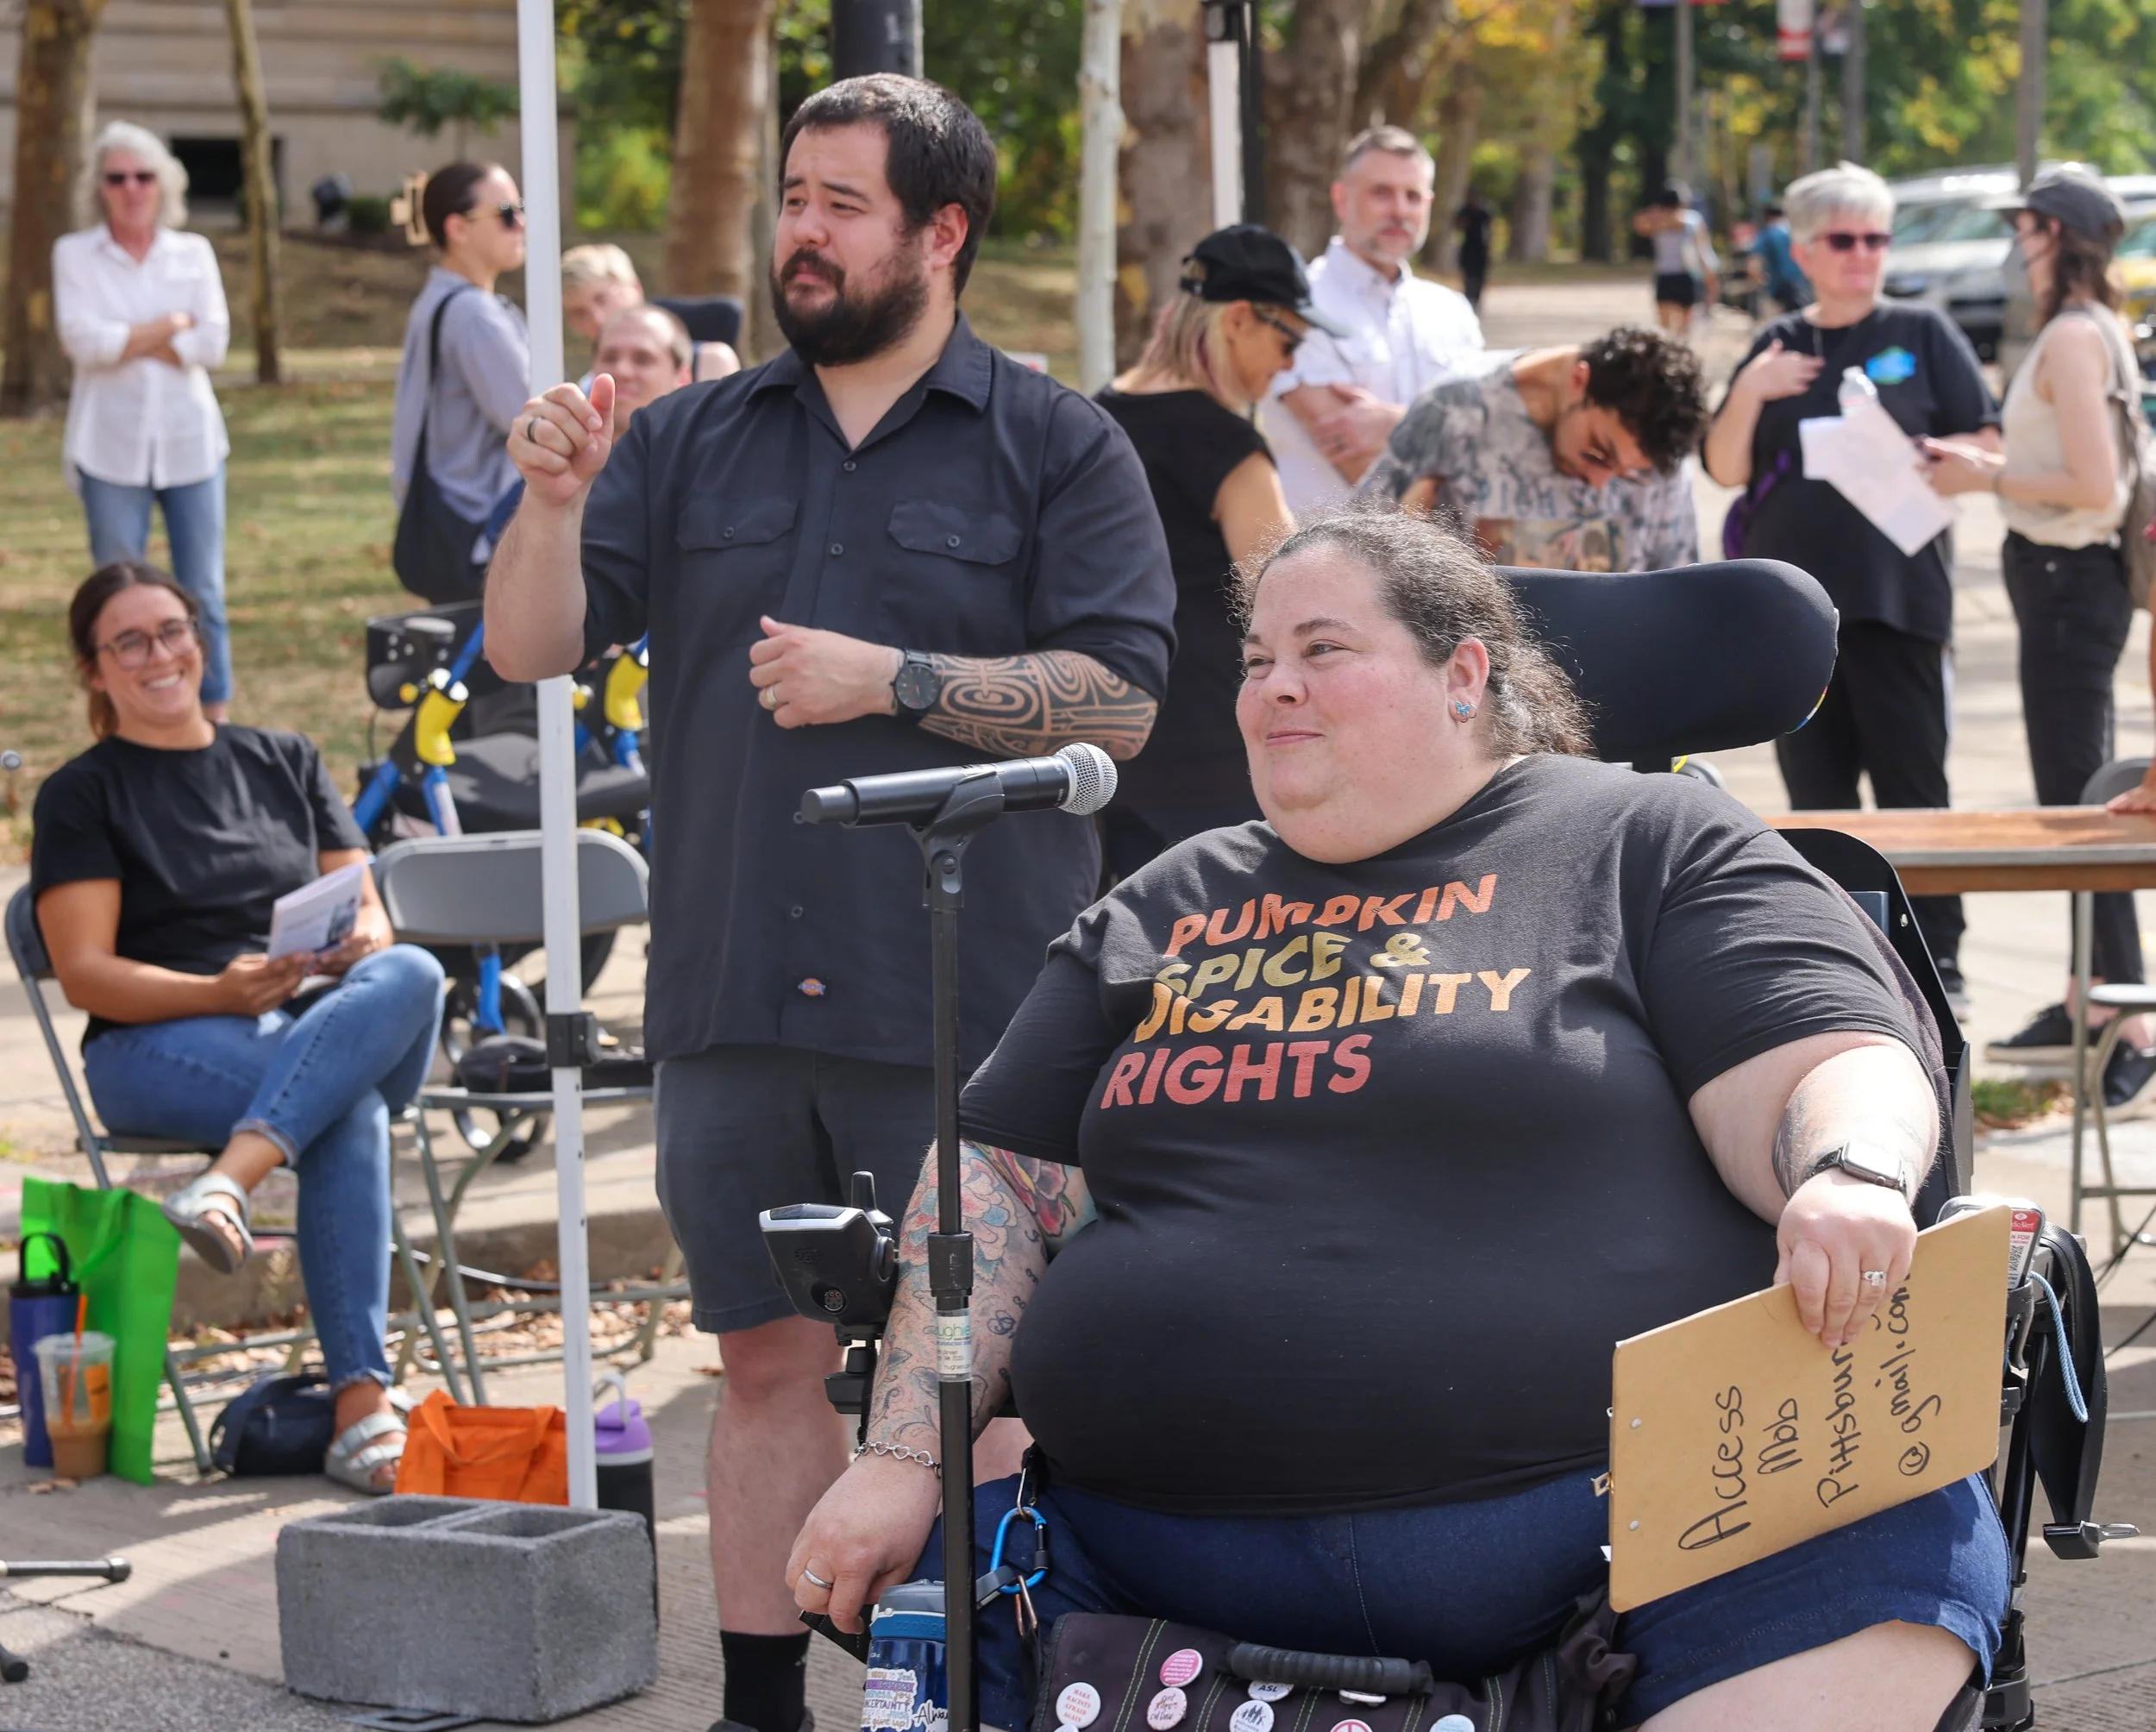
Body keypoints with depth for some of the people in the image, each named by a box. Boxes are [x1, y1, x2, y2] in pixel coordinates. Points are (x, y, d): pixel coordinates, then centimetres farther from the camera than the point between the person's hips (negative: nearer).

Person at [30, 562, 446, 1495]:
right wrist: (221, 992, -19)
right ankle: (360, 1402, -45)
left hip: (323, 1025, 4)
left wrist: (361, 945, -10)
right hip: (158, 1049, -4)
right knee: (352, 1108, -36)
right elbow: (86, 974, -1)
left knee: (412, 974, -35)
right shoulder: (81, 795, 9)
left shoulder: (286, 762, 23)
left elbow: (368, 912, 16)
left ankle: (230, 1178, -49)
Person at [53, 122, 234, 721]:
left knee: (202, 591, 4)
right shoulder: (75, 254, 3)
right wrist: (173, 325, -8)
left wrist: (127, 342, -10)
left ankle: (216, 716, 12)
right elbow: (82, 339, -12)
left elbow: (214, 343, -4)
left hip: (189, 441, 1)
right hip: (112, 446, -1)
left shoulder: (194, 252, 7)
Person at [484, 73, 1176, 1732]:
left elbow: (1123, 696, -5)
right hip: (735, 1001, 4)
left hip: (962, 1007, -3)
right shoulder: (692, 443, 13)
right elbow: (534, 646, 7)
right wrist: (553, 499, -11)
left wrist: (897, 682, -12)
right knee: (770, 1362, 10)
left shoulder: (1055, 448, 4)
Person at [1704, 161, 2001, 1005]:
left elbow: (1988, 447, 3)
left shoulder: (1922, 333, 5)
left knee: (1912, 778, -5)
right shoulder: (1776, 347, 13)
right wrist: (1748, 393, -7)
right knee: (1816, 791, 7)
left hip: (1897, 594, -3)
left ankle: (1937, 957, -1)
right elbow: (1726, 468, 9)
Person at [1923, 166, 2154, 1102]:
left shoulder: (2072, 338, -18)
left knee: (2075, 799, -8)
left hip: (2068, 581, -11)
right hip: (2067, 577, 11)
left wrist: (1988, 478, -12)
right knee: (2077, 791, 17)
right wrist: (1983, 462, 12)